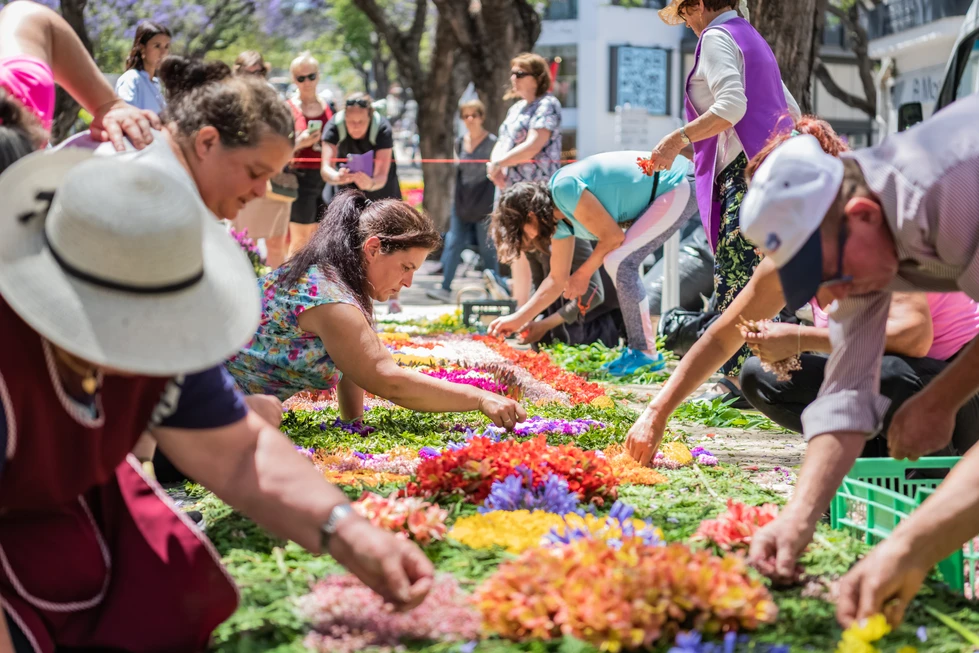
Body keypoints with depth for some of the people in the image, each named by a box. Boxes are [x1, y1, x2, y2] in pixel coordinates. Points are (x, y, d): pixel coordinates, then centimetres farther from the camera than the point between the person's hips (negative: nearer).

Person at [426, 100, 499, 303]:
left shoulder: (491, 142, -6)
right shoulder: (460, 142, 9)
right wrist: (456, 199, 16)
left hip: (484, 203, -5)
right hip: (462, 202, 5)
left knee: (487, 248, 1)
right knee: (453, 243, 0)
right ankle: (445, 288, 1)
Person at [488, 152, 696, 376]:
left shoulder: (565, 189, -22)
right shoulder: (560, 220, 7)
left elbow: (612, 236, -18)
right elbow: (558, 279, 14)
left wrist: (583, 274, -4)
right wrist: (518, 319, 16)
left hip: (677, 188, -10)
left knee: (619, 262, -15)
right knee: (621, 264, 12)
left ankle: (645, 353, -6)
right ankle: (641, 348, 20)